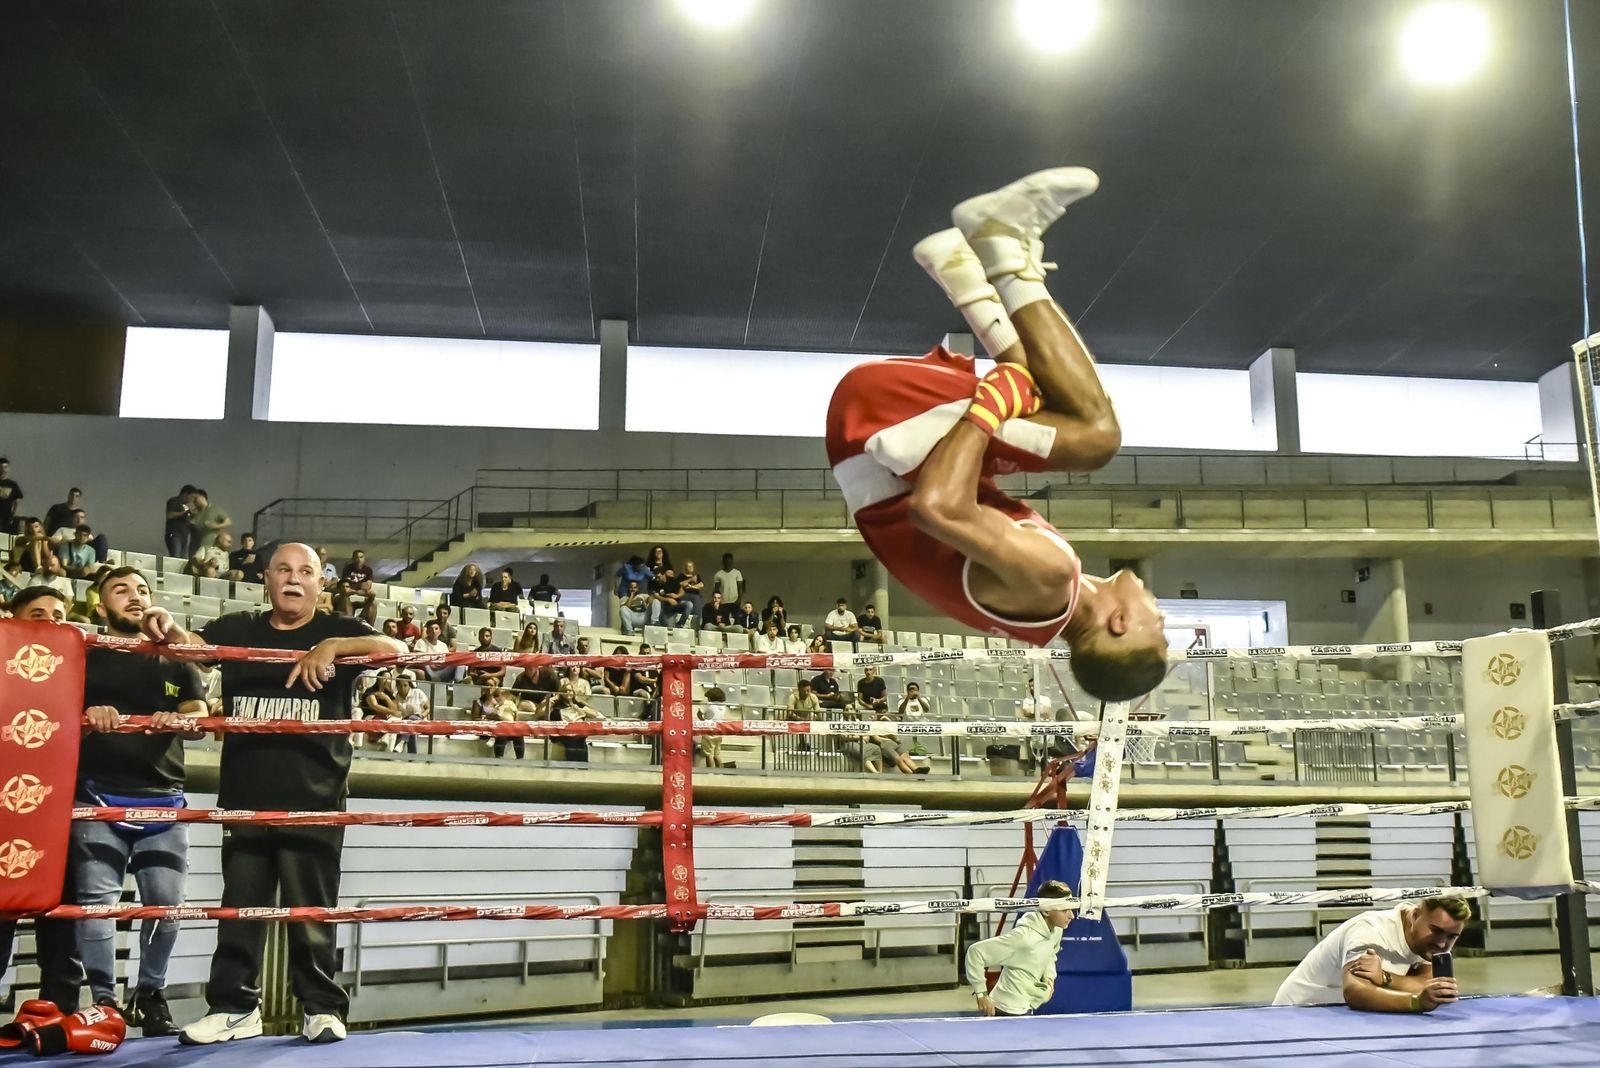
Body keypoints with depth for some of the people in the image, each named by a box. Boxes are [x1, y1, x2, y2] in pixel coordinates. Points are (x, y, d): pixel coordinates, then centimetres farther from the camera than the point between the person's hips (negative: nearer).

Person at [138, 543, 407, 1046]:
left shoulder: (337, 631, 2)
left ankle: (323, 1007, 12)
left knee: (310, 911, 3)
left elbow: (395, 649, -14)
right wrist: (166, 628, -28)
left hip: (313, 800, -3)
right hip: (244, 798, 3)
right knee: (239, 909, 10)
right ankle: (234, 1006, 20)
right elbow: (191, 645, -5)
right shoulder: (237, 630, 11)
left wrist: (332, 645, -29)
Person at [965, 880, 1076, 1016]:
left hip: (1025, 1009, 8)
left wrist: (1049, 976, 3)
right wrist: (981, 994, -20)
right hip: (1009, 1012, -8)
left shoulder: (1056, 931, -2)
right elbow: (976, 952, -24)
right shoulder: (1023, 936, -27)